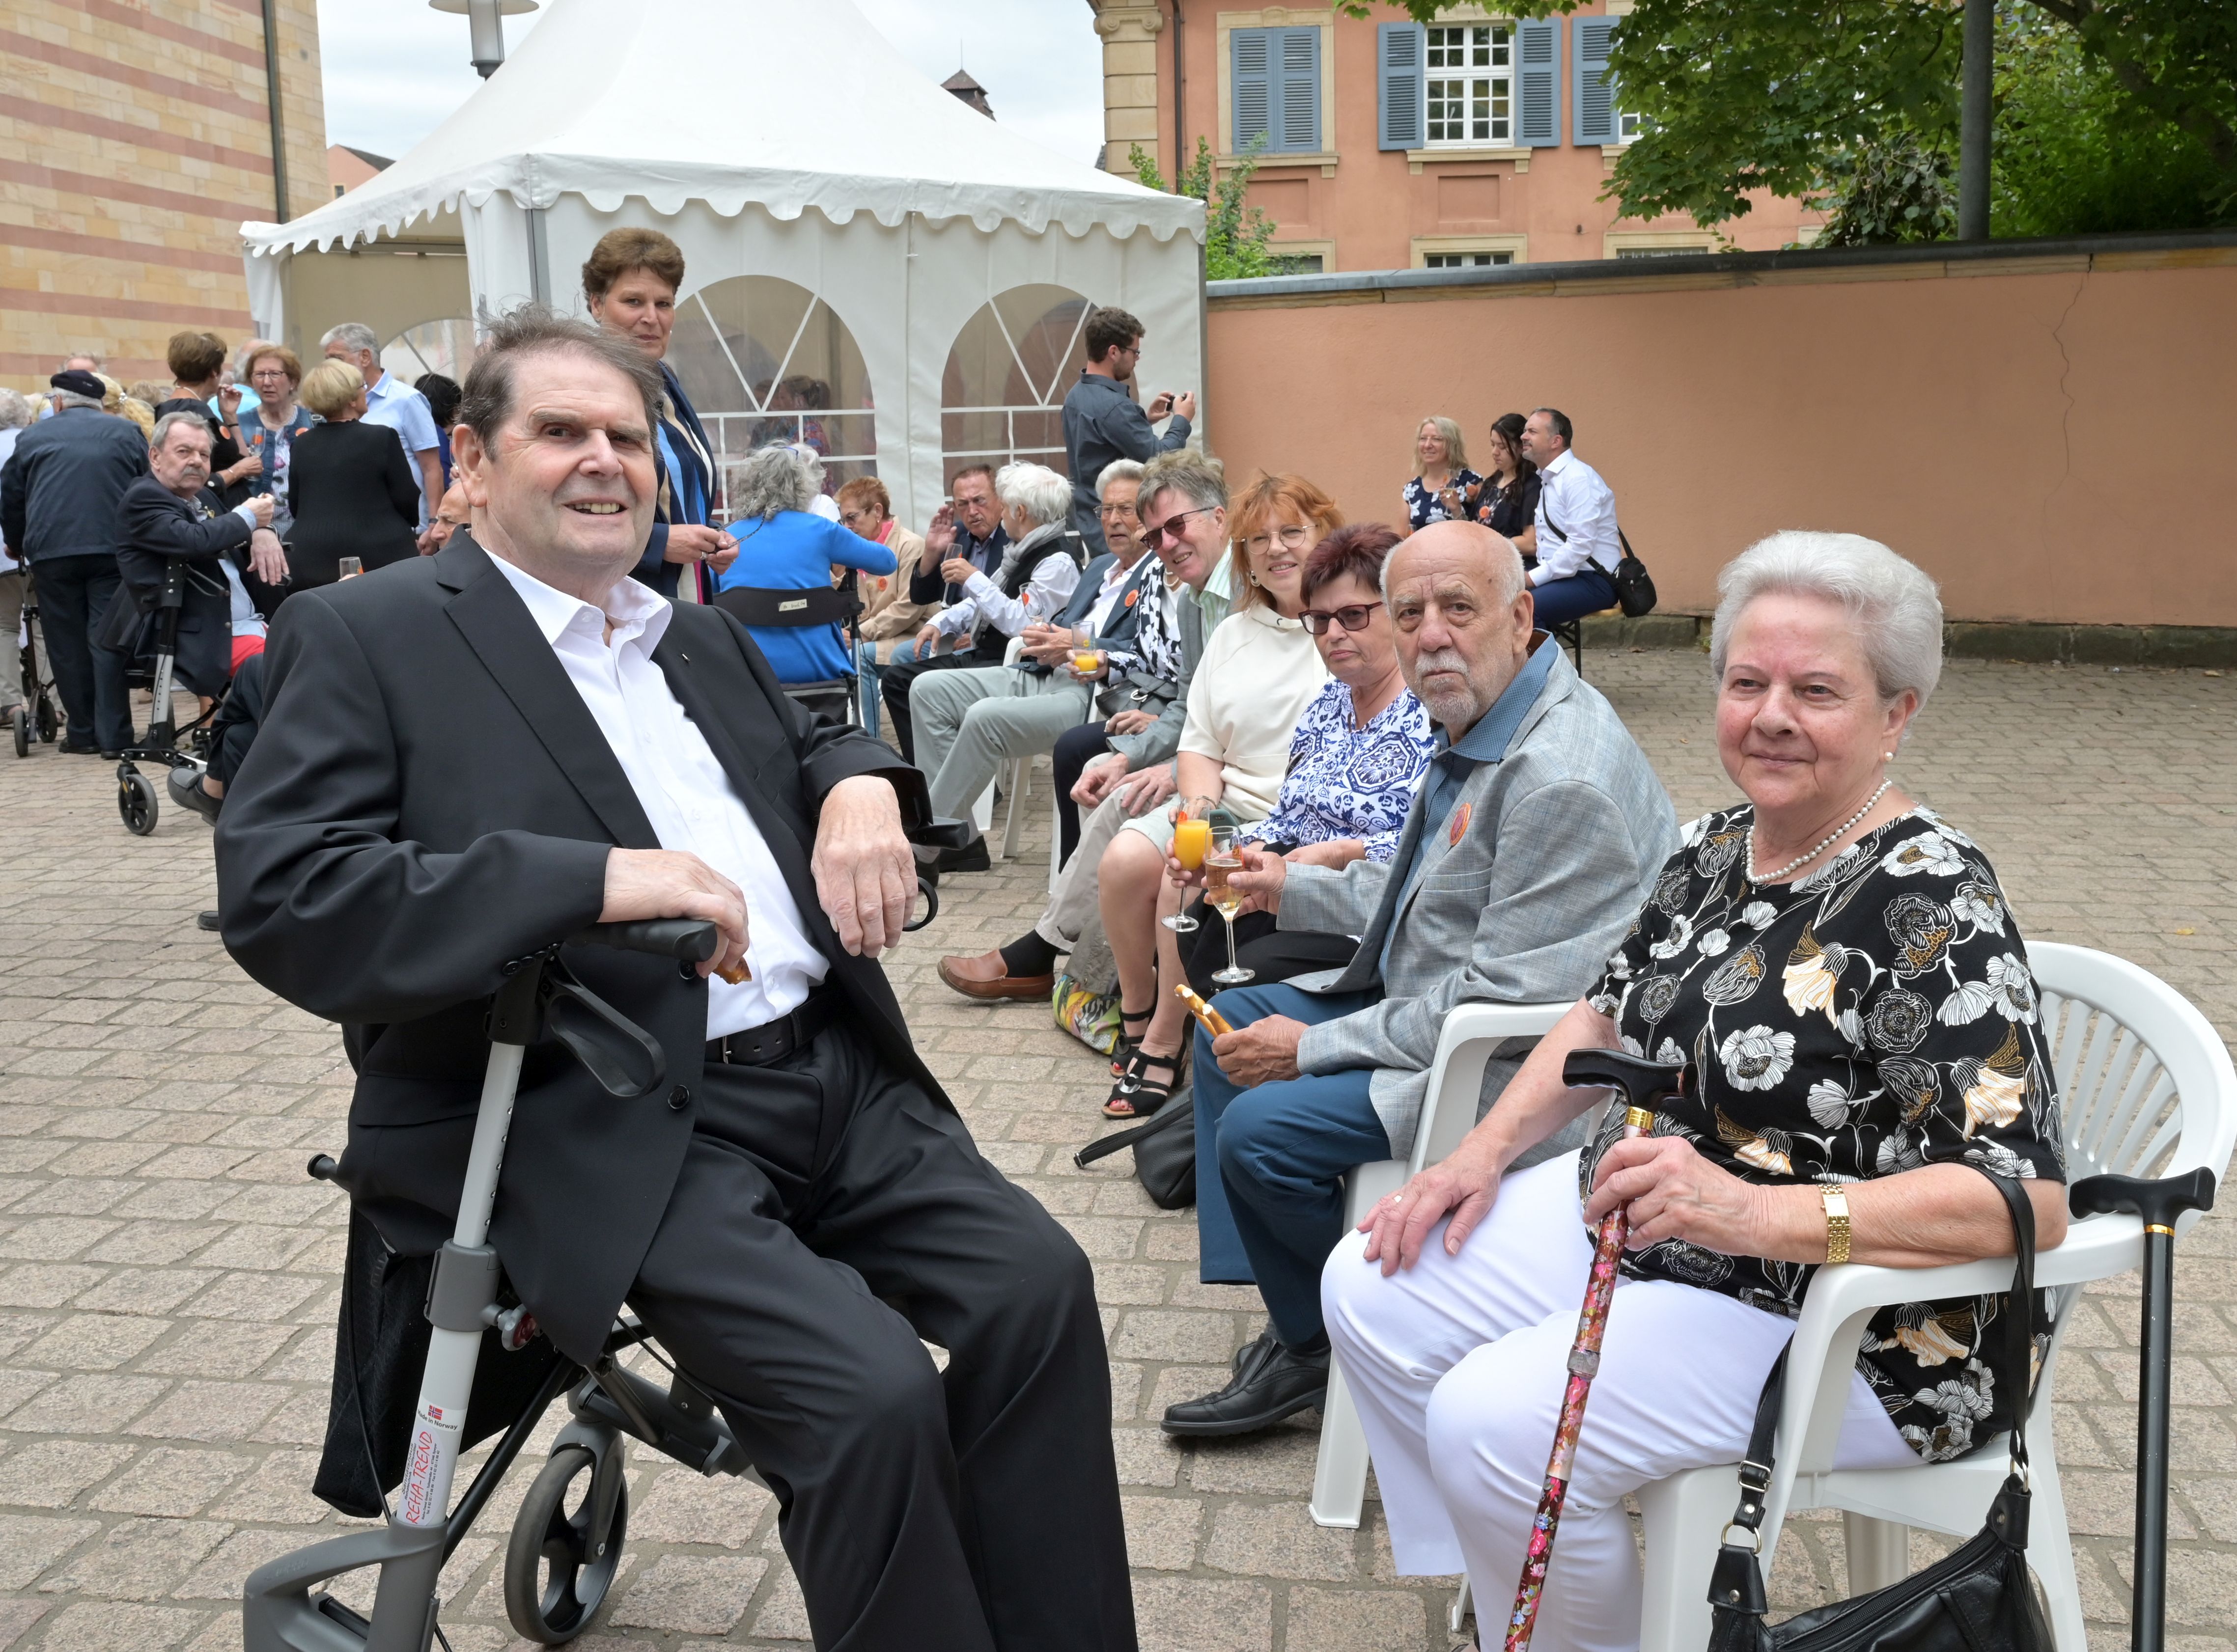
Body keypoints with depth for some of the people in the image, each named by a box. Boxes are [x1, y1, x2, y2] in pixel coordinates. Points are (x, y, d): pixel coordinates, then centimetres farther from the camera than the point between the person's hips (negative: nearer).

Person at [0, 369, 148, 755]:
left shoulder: (33, 438, 11)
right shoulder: (128, 432, 11)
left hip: (52, 551, 0)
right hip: (114, 549, 0)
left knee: (67, 644, 8)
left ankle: (82, 732, 11)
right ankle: (113, 735, -5)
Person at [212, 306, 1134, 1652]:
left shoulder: (706, 641, 20)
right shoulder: (365, 636, -1)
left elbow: (812, 745, 33)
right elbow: (278, 897, -12)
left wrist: (859, 786, 6)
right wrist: (603, 878, -22)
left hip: (833, 1073, 7)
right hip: (616, 1131, -6)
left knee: (1038, 1284, -12)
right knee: (874, 1391, -23)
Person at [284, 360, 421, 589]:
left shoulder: (301, 444, 5)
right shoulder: (381, 438, -10)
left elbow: (295, 507, 12)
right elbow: (407, 501, -7)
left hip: (311, 561, 4)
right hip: (377, 557, -4)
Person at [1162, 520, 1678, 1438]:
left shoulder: (1560, 777, -28)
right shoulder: (1475, 727, 4)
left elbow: (1506, 1006, -28)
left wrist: (1316, 1047, -21)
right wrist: (1296, 889, 11)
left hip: (1510, 1071, -11)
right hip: (1422, 1002, 11)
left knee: (1258, 1132, -19)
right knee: (1226, 1024, 14)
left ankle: (1322, 1341, 11)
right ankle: (1297, 1330, 13)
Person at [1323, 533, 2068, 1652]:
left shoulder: (1932, 904, -22)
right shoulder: (1720, 847, 3)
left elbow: (2027, 1200, -28)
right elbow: (1609, 1017, 16)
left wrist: (1746, 1212, -37)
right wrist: (1486, 1152, 1)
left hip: (1855, 1320, -8)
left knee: (1497, 1424, -25)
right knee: (1370, 1291, 1)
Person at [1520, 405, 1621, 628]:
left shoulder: (1578, 479, -12)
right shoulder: (1545, 479, 16)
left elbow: (1580, 545, -21)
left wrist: (1534, 578, -19)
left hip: (1593, 581, -8)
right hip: (1558, 576, 8)